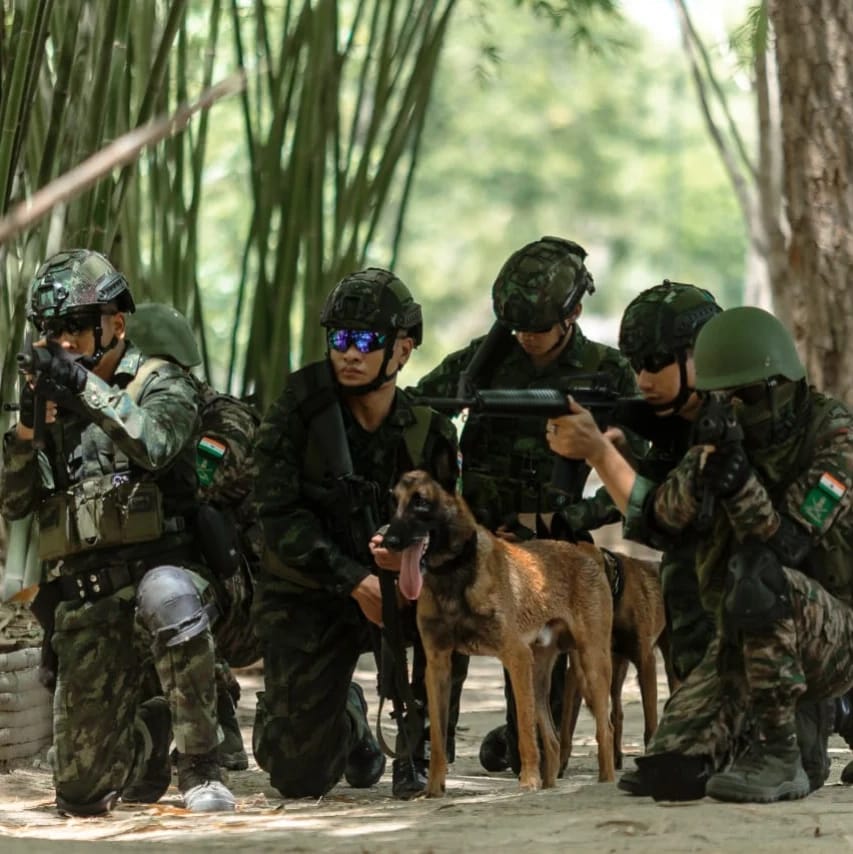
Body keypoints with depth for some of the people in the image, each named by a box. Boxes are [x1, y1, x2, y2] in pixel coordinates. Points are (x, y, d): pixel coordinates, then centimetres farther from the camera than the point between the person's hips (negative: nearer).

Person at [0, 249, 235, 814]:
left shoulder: (159, 385, 0)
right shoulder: (54, 400, 14)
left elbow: (156, 445, -22)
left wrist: (88, 387, -25)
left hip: (157, 570, -4)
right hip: (83, 602, 5)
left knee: (166, 598, -44)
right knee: (82, 793, 3)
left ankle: (201, 766, -28)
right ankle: (150, 732, 38)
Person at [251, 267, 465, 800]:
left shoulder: (428, 431, -7)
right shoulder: (301, 410, -13)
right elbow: (280, 515, -16)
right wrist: (355, 580, -24)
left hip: (393, 580, 1)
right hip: (309, 600, -1)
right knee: (300, 778, -2)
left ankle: (416, 753, -13)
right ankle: (348, 716, 37)